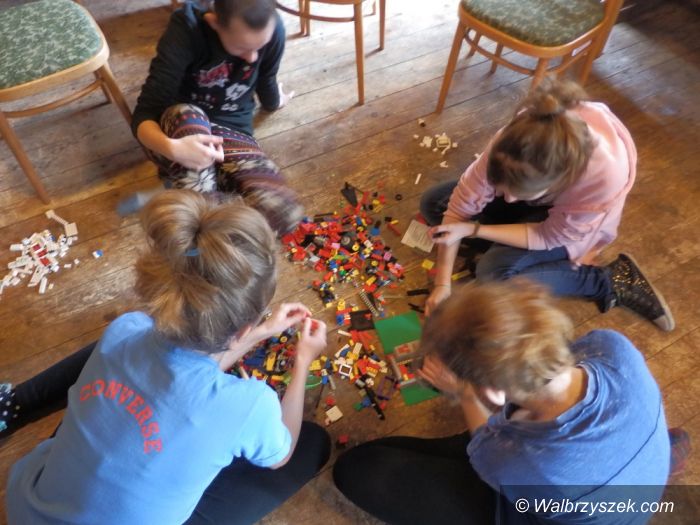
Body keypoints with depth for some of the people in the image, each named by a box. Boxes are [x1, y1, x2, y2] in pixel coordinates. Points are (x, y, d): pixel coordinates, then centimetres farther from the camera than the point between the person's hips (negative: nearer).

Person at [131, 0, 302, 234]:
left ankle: (184, 185, -8)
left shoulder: (273, 29, -15)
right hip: (179, 130, -2)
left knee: (284, 213, -26)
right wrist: (172, 148, -46)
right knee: (187, 117, -41)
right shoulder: (186, 30, -24)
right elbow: (143, 115, -27)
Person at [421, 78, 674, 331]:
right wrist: (442, 284, -26)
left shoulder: (605, 178, -43)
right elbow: (462, 203, -27)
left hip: (568, 226, -3)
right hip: (536, 192, 4)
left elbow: (549, 237, -25)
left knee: (493, 272, -26)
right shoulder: (515, 139, -37)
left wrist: (473, 230, -30)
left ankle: (609, 281, -8)